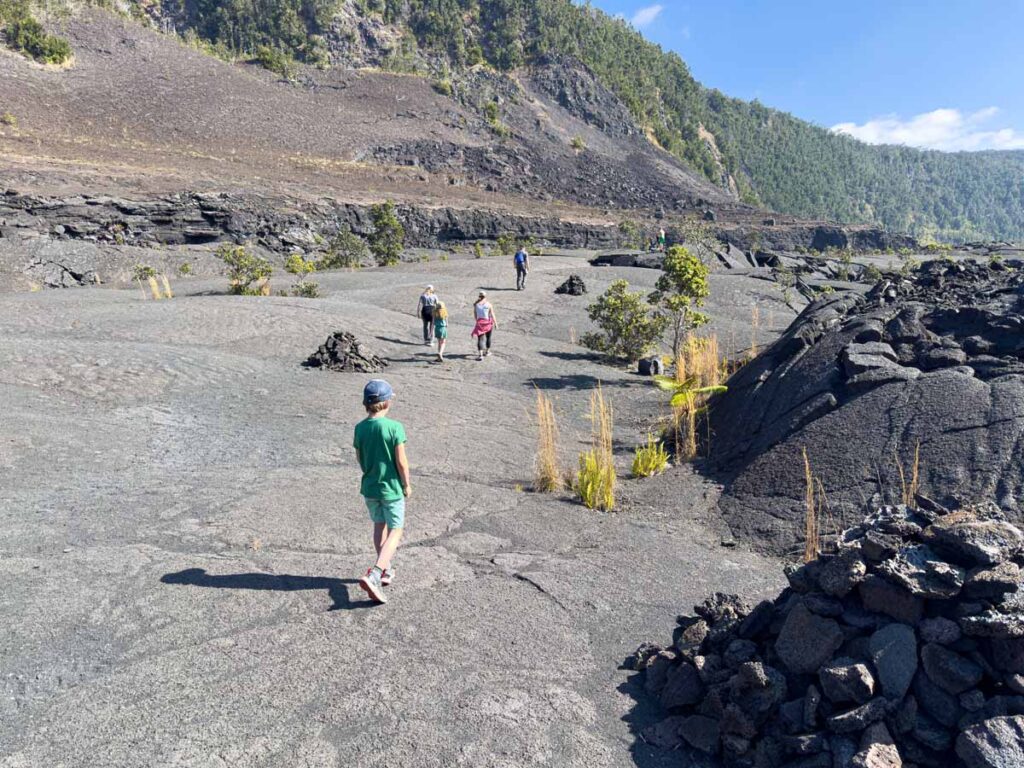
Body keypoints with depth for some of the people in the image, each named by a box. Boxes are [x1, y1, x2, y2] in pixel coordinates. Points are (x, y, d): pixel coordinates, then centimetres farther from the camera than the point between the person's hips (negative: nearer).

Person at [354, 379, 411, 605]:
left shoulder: (360, 428, -5)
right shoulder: (394, 427, -19)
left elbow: (359, 458, 6)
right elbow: (401, 462, -16)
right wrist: (407, 485, -2)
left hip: (370, 487, 5)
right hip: (391, 487, -5)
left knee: (379, 526, 22)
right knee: (395, 532, 5)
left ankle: (386, 570, 36)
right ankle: (373, 575, -10)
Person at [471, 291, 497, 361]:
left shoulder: (476, 304, -4)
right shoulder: (488, 304, -8)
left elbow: (475, 314, 4)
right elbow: (492, 315, -7)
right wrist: (495, 323, 0)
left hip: (480, 322, 0)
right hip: (488, 322, 0)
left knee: (480, 339, -2)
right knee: (488, 337, 20)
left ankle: (480, 355, -15)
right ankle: (487, 351, 35)